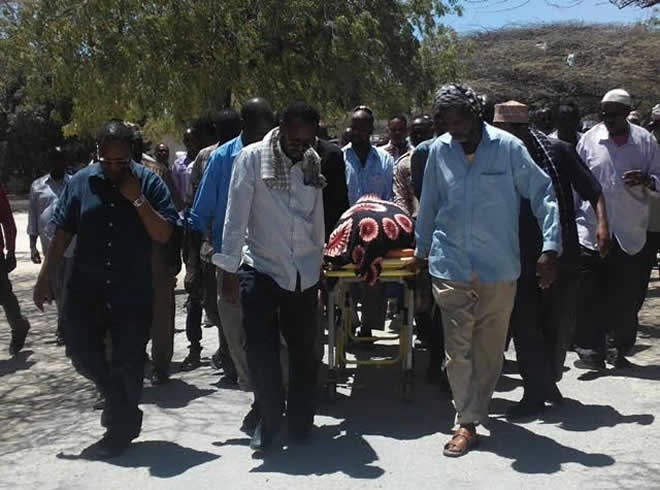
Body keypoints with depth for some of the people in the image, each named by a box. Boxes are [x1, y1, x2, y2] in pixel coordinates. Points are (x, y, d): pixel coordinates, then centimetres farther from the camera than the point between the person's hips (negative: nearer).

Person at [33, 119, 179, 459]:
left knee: (128, 364, 4)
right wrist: (44, 279, 3)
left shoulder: (149, 183, -5)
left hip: (133, 293, -2)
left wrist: (138, 200, -19)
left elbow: (164, 235, -10)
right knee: (81, 352, 6)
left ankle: (120, 432, 22)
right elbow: (62, 234, 4)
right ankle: (118, 402, 35)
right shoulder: (80, 183, 1)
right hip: (86, 291, 3)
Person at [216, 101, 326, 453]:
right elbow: (236, 216, -10)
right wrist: (229, 268, -11)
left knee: (304, 352, 8)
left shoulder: (313, 162, 5)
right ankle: (268, 421, 14)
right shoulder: (252, 158, -8)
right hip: (260, 270, -3)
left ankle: (300, 424, 23)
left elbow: (317, 217, 11)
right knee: (262, 352, -5)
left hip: (303, 274, 4)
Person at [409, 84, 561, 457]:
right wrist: (422, 251, 20)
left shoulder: (508, 147, -8)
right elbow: (429, 204, 12)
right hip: (451, 266, 1)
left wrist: (551, 247, -11)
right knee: (458, 347, 0)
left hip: (499, 268, -1)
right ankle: (467, 422, 10)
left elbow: (543, 195, -3)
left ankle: (478, 410, 29)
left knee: (491, 348, 10)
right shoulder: (439, 150, 0)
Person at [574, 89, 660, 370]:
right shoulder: (590, 139, 2)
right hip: (591, 233, -1)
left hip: (631, 235, 1)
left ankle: (621, 350, 26)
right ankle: (591, 350, 10)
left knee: (628, 298, 9)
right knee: (589, 296, -2)